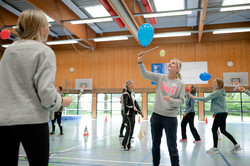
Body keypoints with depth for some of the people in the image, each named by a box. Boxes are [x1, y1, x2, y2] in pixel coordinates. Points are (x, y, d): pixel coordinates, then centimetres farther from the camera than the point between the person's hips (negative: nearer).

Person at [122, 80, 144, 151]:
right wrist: (132, 107, -27)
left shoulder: (132, 93, 15)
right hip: (128, 114, -8)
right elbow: (125, 105, -16)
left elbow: (135, 103, 18)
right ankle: (126, 146, 3)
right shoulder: (126, 94, -9)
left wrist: (140, 112, 16)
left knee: (131, 130, 11)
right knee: (129, 130, -6)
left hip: (133, 114, 8)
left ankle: (124, 144, 22)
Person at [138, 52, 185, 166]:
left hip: (170, 117, -3)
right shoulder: (160, 77, 3)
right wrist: (140, 62, -21)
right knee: (155, 144, 16)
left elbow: (181, 101, -3)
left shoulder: (180, 84, -1)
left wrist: (170, 100, -22)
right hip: (156, 115, 3)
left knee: (172, 147, 2)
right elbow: (145, 74, -7)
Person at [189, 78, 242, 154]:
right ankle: (236, 145, 18)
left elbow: (205, 99, -22)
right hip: (223, 113, 10)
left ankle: (215, 148, 3)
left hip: (220, 114, -10)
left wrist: (194, 97, -17)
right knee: (223, 131, 15)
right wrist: (215, 112, 21)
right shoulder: (221, 92, 16)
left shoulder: (217, 92, -15)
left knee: (214, 129, -3)